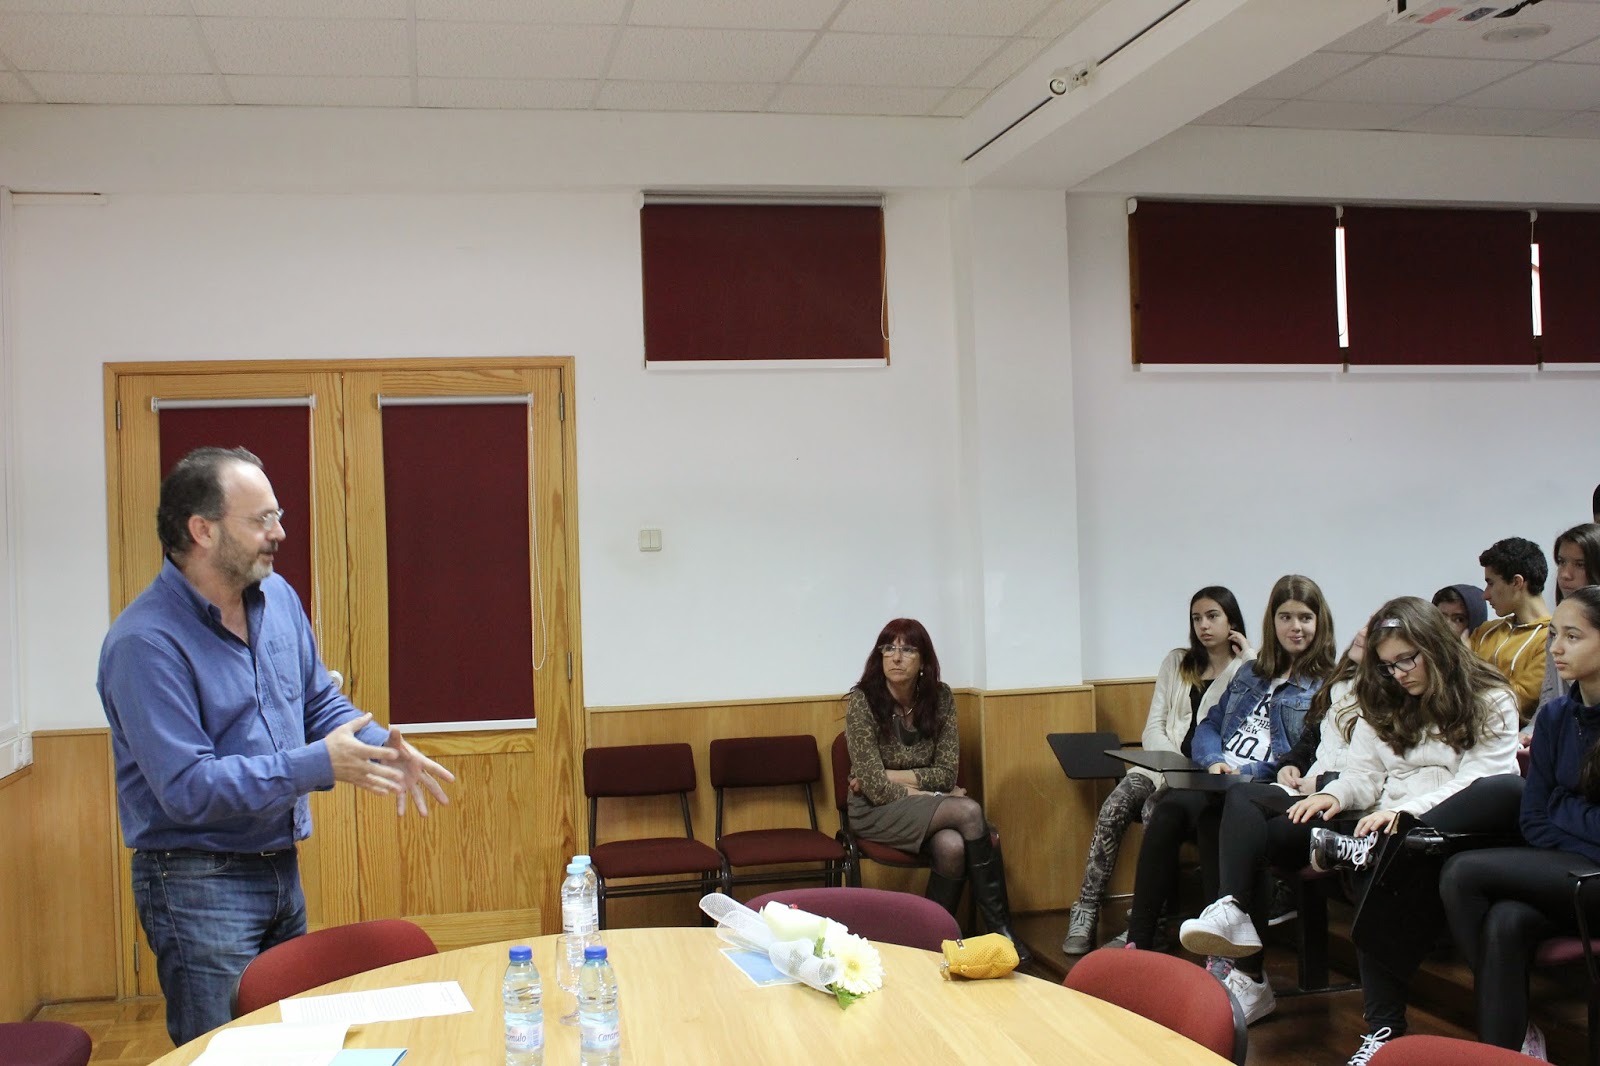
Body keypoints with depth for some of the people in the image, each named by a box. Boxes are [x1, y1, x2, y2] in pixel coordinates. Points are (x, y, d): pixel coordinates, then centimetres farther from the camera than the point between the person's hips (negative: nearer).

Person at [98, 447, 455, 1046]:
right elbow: (187, 788, -25)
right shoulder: (145, 642, -21)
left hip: (282, 869, 8)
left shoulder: (278, 599, 3)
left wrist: (379, 748, -8)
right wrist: (319, 764, -28)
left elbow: (320, 703, 13)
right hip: (198, 883, -7)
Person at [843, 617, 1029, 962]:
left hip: (928, 806, 4)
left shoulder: (939, 696, -2)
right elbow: (876, 788, -17)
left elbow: (946, 773, -4)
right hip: (876, 813, -4)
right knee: (969, 811, -28)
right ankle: (999, 927, -21)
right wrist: (930, 793, -12)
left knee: (952, 846, -33)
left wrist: (891, 776, -13)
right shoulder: (863, 701, -14)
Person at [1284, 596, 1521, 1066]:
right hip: (1390, 831, 2)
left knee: (1512, 791, -36)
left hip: (1461, 828, -2)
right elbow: (1364, 775, 14)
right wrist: (1334, 794, -11)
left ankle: (1361, 850, -43)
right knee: (1388, 874, -35)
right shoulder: (1382, 707, 21)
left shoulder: (1489, 701, 5)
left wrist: (1404, 811, -22)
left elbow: (1479, 784, -7)